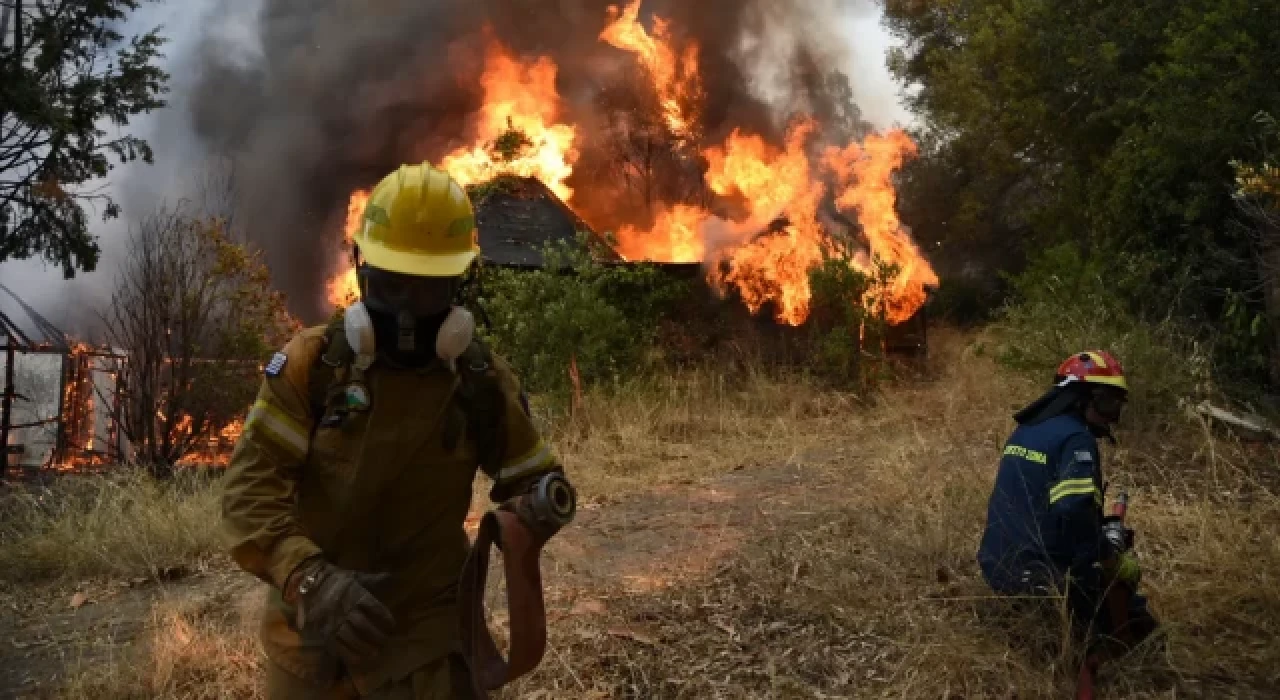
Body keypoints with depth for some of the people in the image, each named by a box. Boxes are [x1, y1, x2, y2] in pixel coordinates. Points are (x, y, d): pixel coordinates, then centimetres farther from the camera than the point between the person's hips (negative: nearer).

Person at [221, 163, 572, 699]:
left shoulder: (482, 383, -5)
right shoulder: (312, 364, -9)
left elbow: (536, 480, 5)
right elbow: (250, 487, -15)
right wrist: (310, 580, -32)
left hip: (425, 636, 0)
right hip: (309, 632, 1)